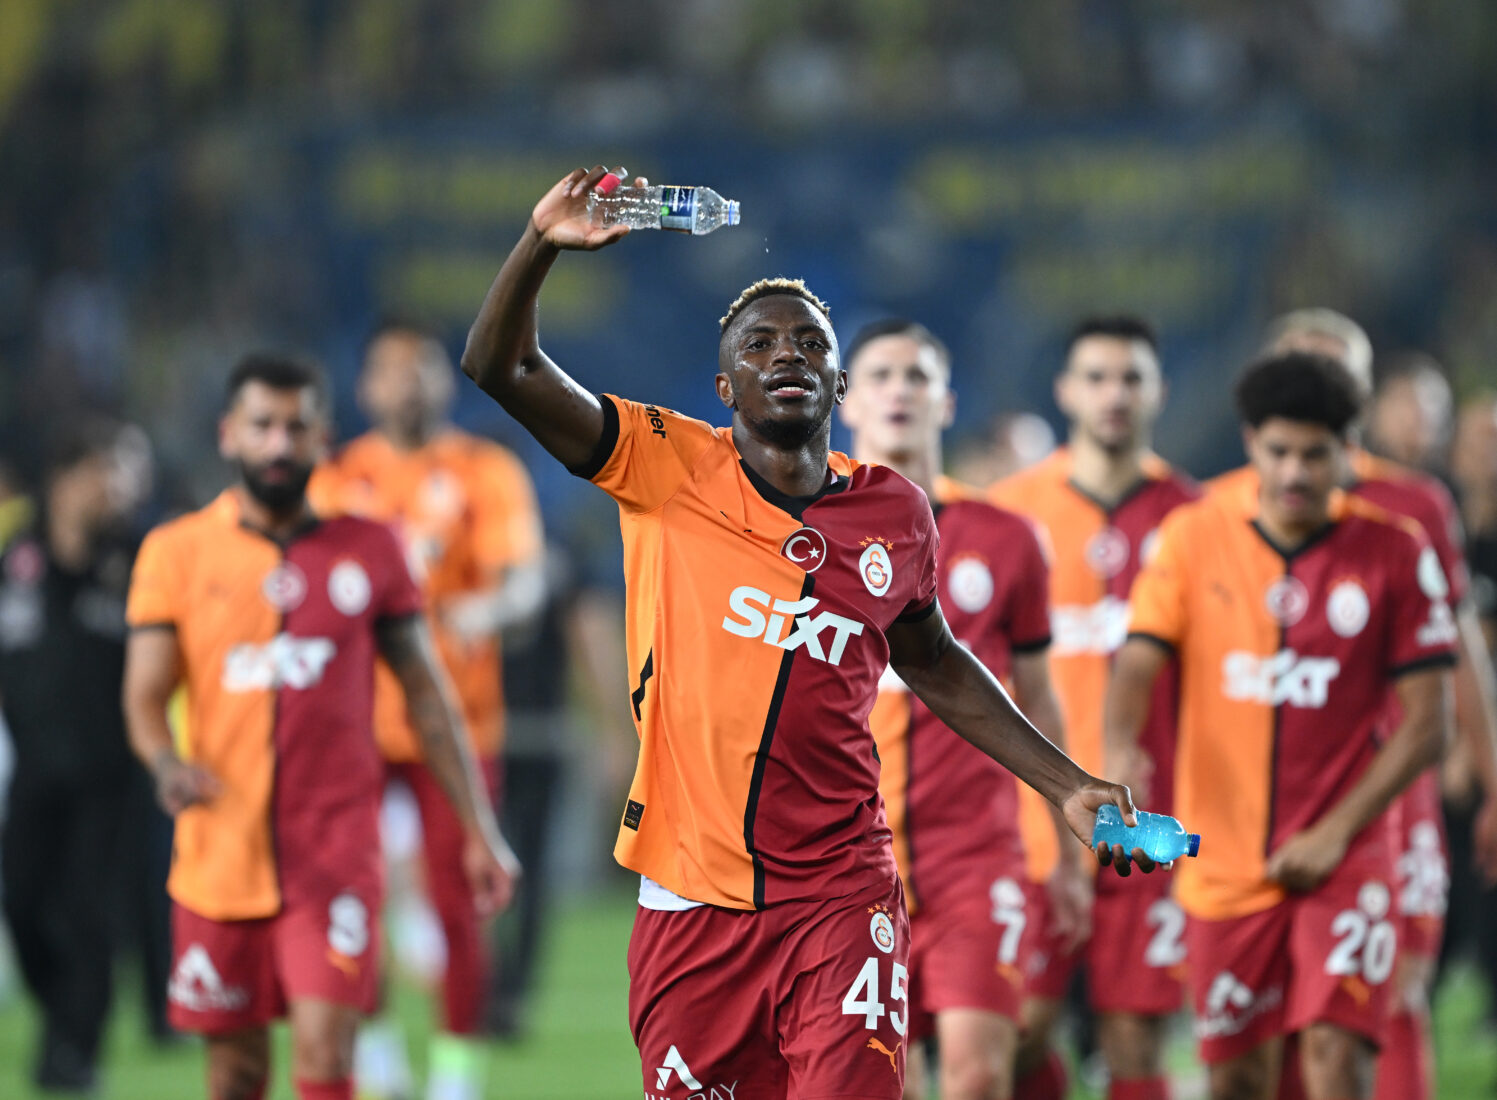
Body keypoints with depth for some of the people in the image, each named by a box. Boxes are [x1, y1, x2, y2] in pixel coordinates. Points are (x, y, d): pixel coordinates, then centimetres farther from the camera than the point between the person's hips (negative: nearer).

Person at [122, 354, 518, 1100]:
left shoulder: (369, 551, 6)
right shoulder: (176, 554, 4)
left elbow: (426, 696, 10)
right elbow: (145, 696, -1)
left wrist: (479, 830, 8)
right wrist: (165, 761, -24)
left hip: (336, 855, -1)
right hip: (220, 859, 1)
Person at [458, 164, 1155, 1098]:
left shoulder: (896, 513, 6)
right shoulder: (670, 469, 0)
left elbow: (932, 662, 24)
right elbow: (502, 367, -6)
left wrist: (1065, 785, 22)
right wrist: (542, 244, -22)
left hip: (840, 898, 0)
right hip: (692, 902, 0)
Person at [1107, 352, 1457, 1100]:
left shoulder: (1394, 553, -1)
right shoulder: (1194, 540, 2)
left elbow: (1426, 721, -1)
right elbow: (1137, 665, -5)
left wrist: (1337, 831, -10)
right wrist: (1120, 749, -28)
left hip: (1342, 861, -2)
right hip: (1224, 863, 2)